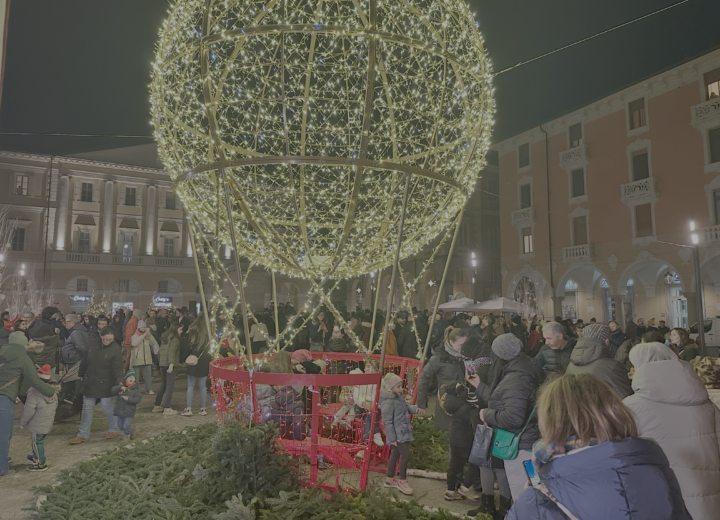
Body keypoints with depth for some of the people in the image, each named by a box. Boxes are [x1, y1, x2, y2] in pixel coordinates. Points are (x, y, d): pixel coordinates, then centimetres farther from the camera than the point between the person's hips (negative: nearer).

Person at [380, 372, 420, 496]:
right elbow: (387, 422, -21)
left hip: (403, 432, 9)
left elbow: (406, 407, 25)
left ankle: (390, 479, 30)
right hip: (397, 434, -9)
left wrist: (415, 409, 6)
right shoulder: (388, 402, -22)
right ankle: (402, 481, 5)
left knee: (395, 454, 17)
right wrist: (392, 438, -19)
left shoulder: (399, 397, 7)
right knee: (405, 454, -9)